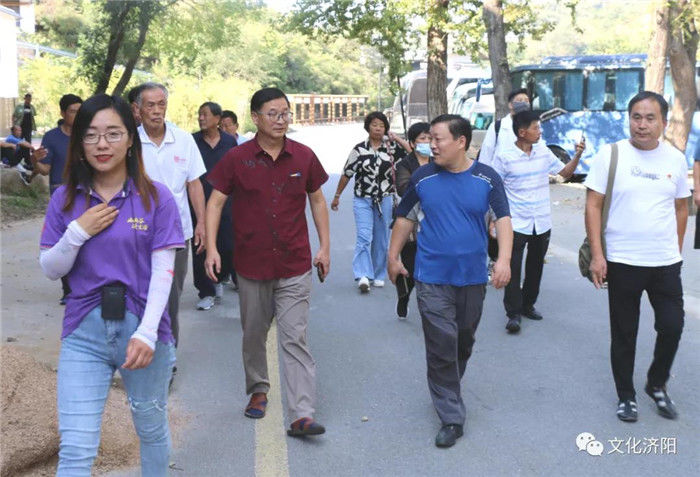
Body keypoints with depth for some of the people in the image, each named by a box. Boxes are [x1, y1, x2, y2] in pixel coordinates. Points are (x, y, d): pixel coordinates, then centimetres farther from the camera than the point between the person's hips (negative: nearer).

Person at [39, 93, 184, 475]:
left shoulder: (155, 198, -4)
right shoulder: (65, 199, 3)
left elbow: (162, 271, -8)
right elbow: (50, 270, 5)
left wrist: (147, 333, -17)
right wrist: (78, 232, -13)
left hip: (143, 330, -1)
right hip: (84, 332, 1)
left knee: (152, 429, 16)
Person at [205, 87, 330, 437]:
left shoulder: (304, 157, 1)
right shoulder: (237, 158, -3)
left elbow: (317, 200, 11)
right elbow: (215, 202, -1)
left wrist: (324, 246, 7)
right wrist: (211, 247, -12)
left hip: (295, 266, 0)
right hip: (251, 264, 1)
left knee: (295, 339, -5)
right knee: (253, 335, 16)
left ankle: (302, 415, -6)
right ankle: (258, 390, 39)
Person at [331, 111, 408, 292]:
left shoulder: (392, 146, 2)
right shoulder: (359, 149, 0)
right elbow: (347, 174, 5)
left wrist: (397, 139, -6)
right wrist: (337, 196, 8)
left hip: (385, 200, 2)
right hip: (363, 200, -2)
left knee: (381, 239, 10)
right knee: (364, 237, -14)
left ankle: (378, 275, 22)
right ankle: (363, 276, -19)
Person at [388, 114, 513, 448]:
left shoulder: (487, 178, -3)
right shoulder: (422, 178, -2)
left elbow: (503, 219, -4)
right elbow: (405, 218, 9)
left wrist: (503, 259, -17)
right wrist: (393, 256, 11)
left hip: (473, 276, 2)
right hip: (432, 277, -1)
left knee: (464, 342, 16)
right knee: (442, 345, -6)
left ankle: (447, 391, 41)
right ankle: (451, 417, 3)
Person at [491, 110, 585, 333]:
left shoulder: (543, 151, 4)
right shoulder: (504, 155, -10)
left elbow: (565, 172, 11)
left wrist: (577, 155, -5)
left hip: (542, 223, 5)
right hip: (516, 223, -5)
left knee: (535, 267, 15)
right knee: (513, 269, -5)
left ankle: (528, 305, 31)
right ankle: (513, 313, 3)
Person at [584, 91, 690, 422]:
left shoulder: (675, 159, 3)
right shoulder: (610, 155, -7)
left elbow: (680, 207, 13)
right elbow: (593, 205, -8)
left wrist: (676, 251, 11)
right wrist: (596, 254, -12)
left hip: (666, 262, 3)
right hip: (622, 261, -3)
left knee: (672, 327, 5)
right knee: (624, 334, 8)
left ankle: (657, 385, 30)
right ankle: (626, 395, 26)